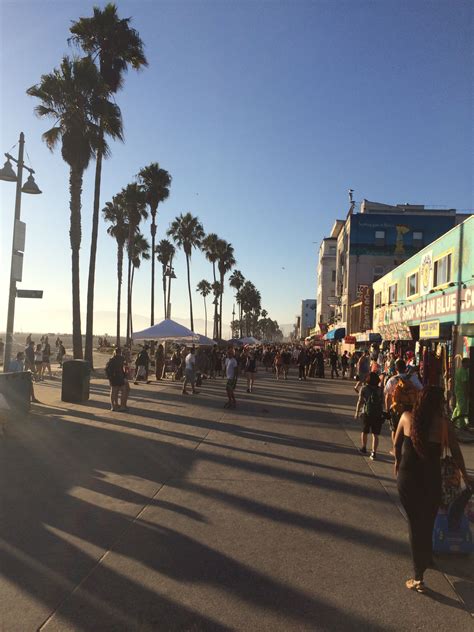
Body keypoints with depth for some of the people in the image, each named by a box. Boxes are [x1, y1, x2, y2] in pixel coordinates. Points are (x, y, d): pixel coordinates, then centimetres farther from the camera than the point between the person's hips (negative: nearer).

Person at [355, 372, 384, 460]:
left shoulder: (364, 389, -5)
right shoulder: (380, 390, 0)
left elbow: (360, 401, -5)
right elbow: (382, 402, 1)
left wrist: (357, 412, 3)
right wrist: (381, 412, 14)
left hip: (366, 413, 0)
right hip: (378, 414, 1)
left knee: (364, 432, 19)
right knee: (375, 434, 4)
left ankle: (363, 448, 35)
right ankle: (374, 453, -3)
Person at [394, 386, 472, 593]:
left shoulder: (407, 417, -4)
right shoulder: (443, 423, -9)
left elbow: (397, 444, 8)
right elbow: (456, 451, -1)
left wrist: (398, 461, 26)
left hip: (407, 478, 1)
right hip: (431, 481, -1)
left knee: (415, 523, 11)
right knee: (427, 525, 18)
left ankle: (418, 578, 15)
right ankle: (424, 562, 35)